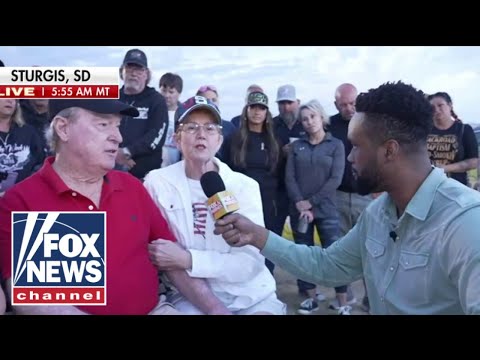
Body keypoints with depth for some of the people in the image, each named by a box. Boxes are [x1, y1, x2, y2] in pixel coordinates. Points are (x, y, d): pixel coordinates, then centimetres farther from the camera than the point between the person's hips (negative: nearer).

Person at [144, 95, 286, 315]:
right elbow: (160, 256, -4)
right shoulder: (157, 183, -4)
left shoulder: (245, 186, -4)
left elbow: (251, 262, -12)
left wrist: (187, 259, -23)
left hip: (252, 295, 1)